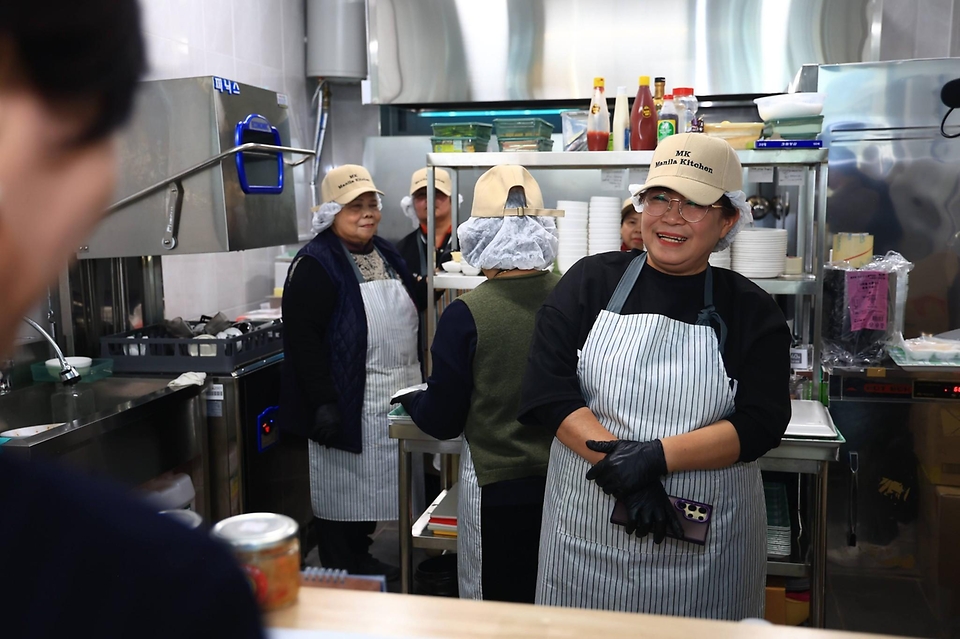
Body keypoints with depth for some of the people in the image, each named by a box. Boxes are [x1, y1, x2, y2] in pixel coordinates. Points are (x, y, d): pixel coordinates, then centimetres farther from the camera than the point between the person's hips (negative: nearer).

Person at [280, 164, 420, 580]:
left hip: (392, 398, 8)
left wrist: (415, 382, 16)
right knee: (344, 489, 3)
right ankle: (340, 573, 18)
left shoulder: (385, 253, 12)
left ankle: (362, 559, 34)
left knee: (371, 484, 18)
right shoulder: (315, 264, -13)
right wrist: (323, 402, -23)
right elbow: (302, 336, -19)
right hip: (347, 402, -8)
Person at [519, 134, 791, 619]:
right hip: (586, 524, 1)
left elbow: (760, 424, -8)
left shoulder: (752, 312, 0)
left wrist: (658, 457, -22)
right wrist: (622, 467, -19)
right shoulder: (590, 283, 0)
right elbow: (548, 392, -8)